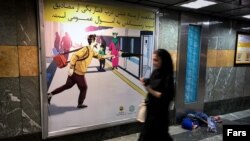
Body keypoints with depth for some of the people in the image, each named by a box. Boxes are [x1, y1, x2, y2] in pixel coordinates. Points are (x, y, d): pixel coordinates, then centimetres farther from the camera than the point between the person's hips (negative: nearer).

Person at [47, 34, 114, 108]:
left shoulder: (92, 51, 11)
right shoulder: (86, 49, -18)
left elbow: (99, 56, 25)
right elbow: (74, 56, -25)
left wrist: (109, 56, 27)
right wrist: (71, 68, -27)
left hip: (75, 72, 9)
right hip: (78, 73, -9)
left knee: (67, 86, 19)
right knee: (84, 88, 10)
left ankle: (50, 94, 24)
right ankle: (80, 104, 25)